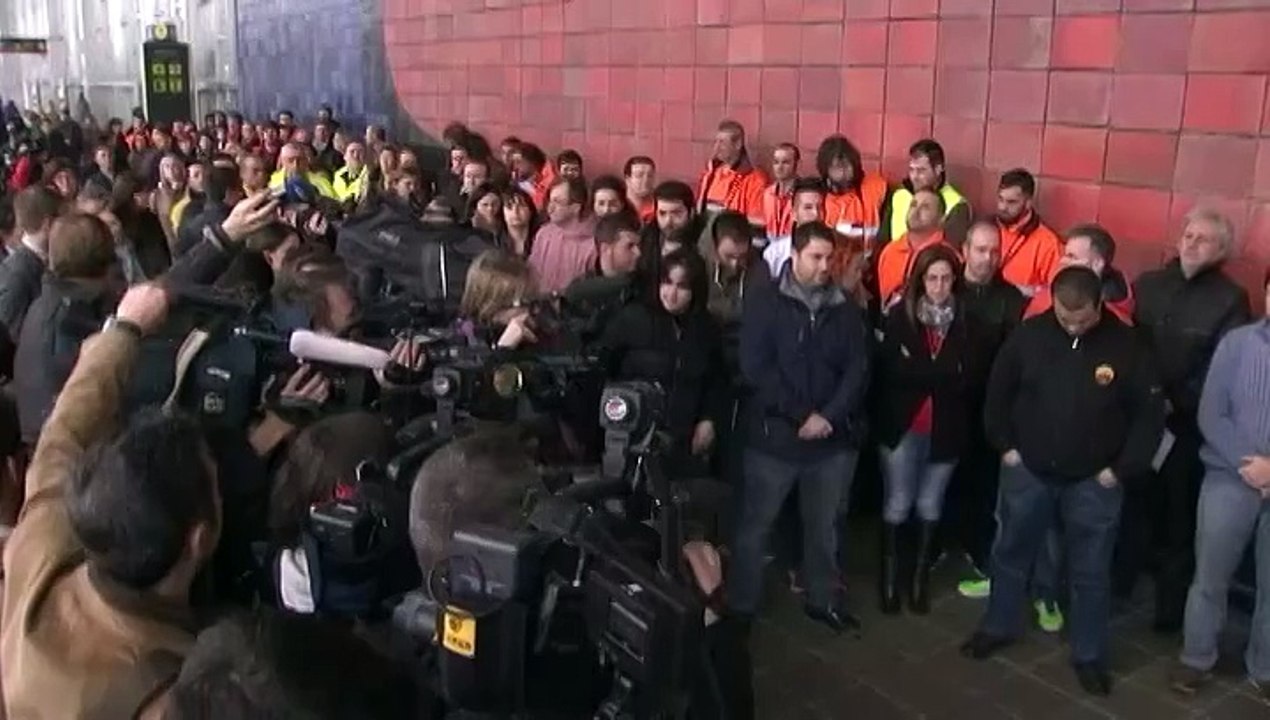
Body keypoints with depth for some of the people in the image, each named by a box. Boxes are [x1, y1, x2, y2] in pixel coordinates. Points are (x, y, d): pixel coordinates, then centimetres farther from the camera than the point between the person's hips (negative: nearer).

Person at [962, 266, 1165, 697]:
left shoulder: (1125, 346, -13)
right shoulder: (1029, 335, -10)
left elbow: (1149, 413, -5)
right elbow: (998, 392, 3)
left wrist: (1122, 469, -7)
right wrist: (1005, 446, 1)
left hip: (1094, 481, -1)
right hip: (1028, 471, 2)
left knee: (1091, 572, 10)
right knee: (1011, 554, 16)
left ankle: (1089, 655, 26)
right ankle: (999, 626, 38)